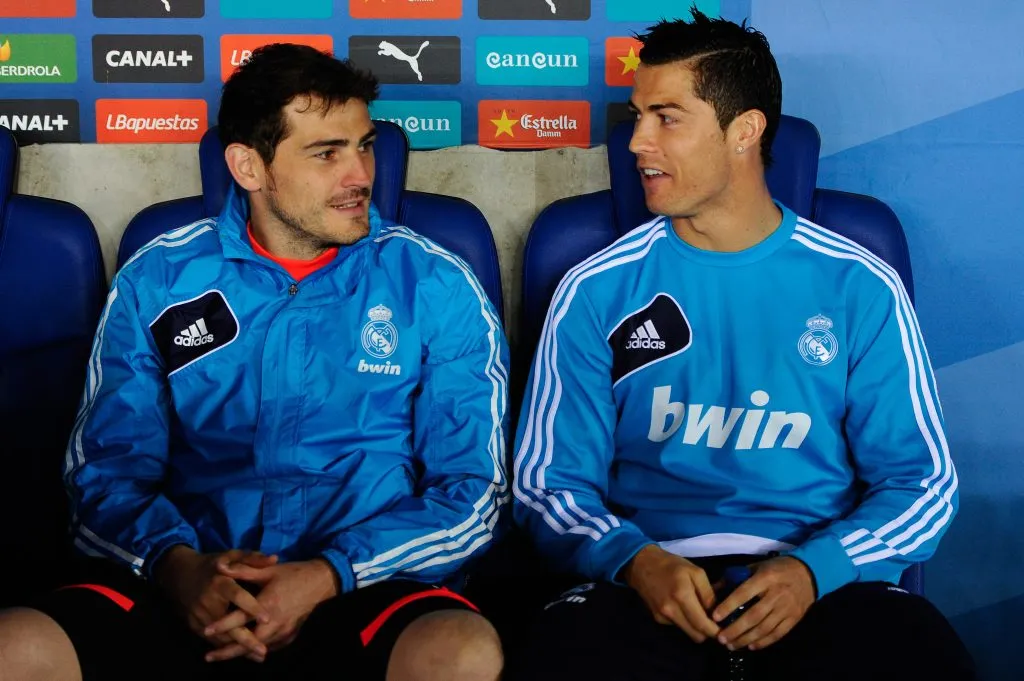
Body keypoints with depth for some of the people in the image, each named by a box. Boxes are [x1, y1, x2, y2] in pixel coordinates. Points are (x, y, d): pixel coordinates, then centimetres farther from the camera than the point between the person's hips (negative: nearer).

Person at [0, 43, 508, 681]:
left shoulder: (436, 288, 3)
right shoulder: (157, 281, 8)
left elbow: (471, 492, 0)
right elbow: (107, 467, 7)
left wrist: (329, 576, -16)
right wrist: (176, 563, -15)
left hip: (366, 586, 0)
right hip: (188, 587, 1)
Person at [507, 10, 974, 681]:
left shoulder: (859, 288, 5)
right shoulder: (597, 292, 5)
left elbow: (921, 480, 5)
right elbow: (549, 482, 4)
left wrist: (813, 568, -13)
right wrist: (636, 560, -15)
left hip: (823, 573, 0)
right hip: (652, 570, 0)